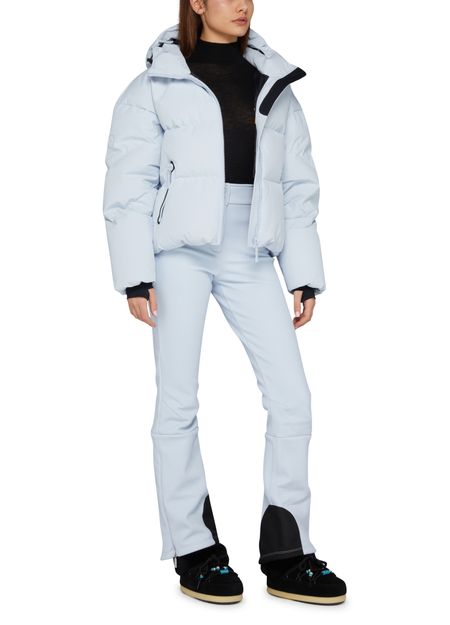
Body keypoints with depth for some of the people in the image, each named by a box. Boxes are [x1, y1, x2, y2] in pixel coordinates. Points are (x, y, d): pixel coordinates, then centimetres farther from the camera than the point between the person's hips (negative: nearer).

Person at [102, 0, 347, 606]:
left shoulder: (274, 85, 14)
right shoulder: (157, 84, 3)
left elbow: (298, 186, 13)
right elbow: (129, 184, -1)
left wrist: (303, 274, 8)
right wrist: (135, 276, -9)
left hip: (249, 256, 4)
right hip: (181, 253, -3)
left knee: (292, 396, -3)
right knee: (179, 401, 0)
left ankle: (287, 556, 9)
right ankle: (194, 552, 14)